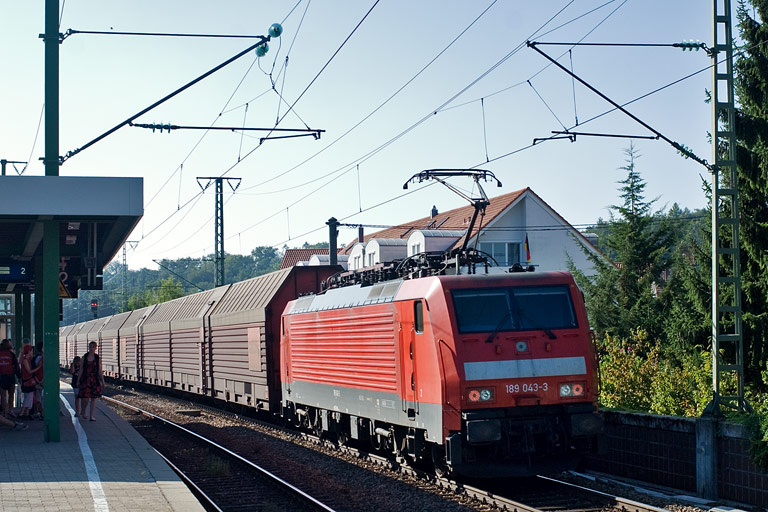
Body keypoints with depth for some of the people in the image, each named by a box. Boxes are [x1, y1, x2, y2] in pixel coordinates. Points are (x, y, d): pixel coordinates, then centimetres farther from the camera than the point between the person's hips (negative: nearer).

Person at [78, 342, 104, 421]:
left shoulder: (97, 358, 5)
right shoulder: (84, 357, 4)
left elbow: (100, 371, 7)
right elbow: (81, 369, 6)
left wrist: (102, 381, 3)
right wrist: (78, 380, 2)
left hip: (94, 380, 1)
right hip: (85, 380, -1)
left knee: (93, 398, -1)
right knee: (85, 398, -6)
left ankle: (91, 416, 6)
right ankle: (82, 411, 23)